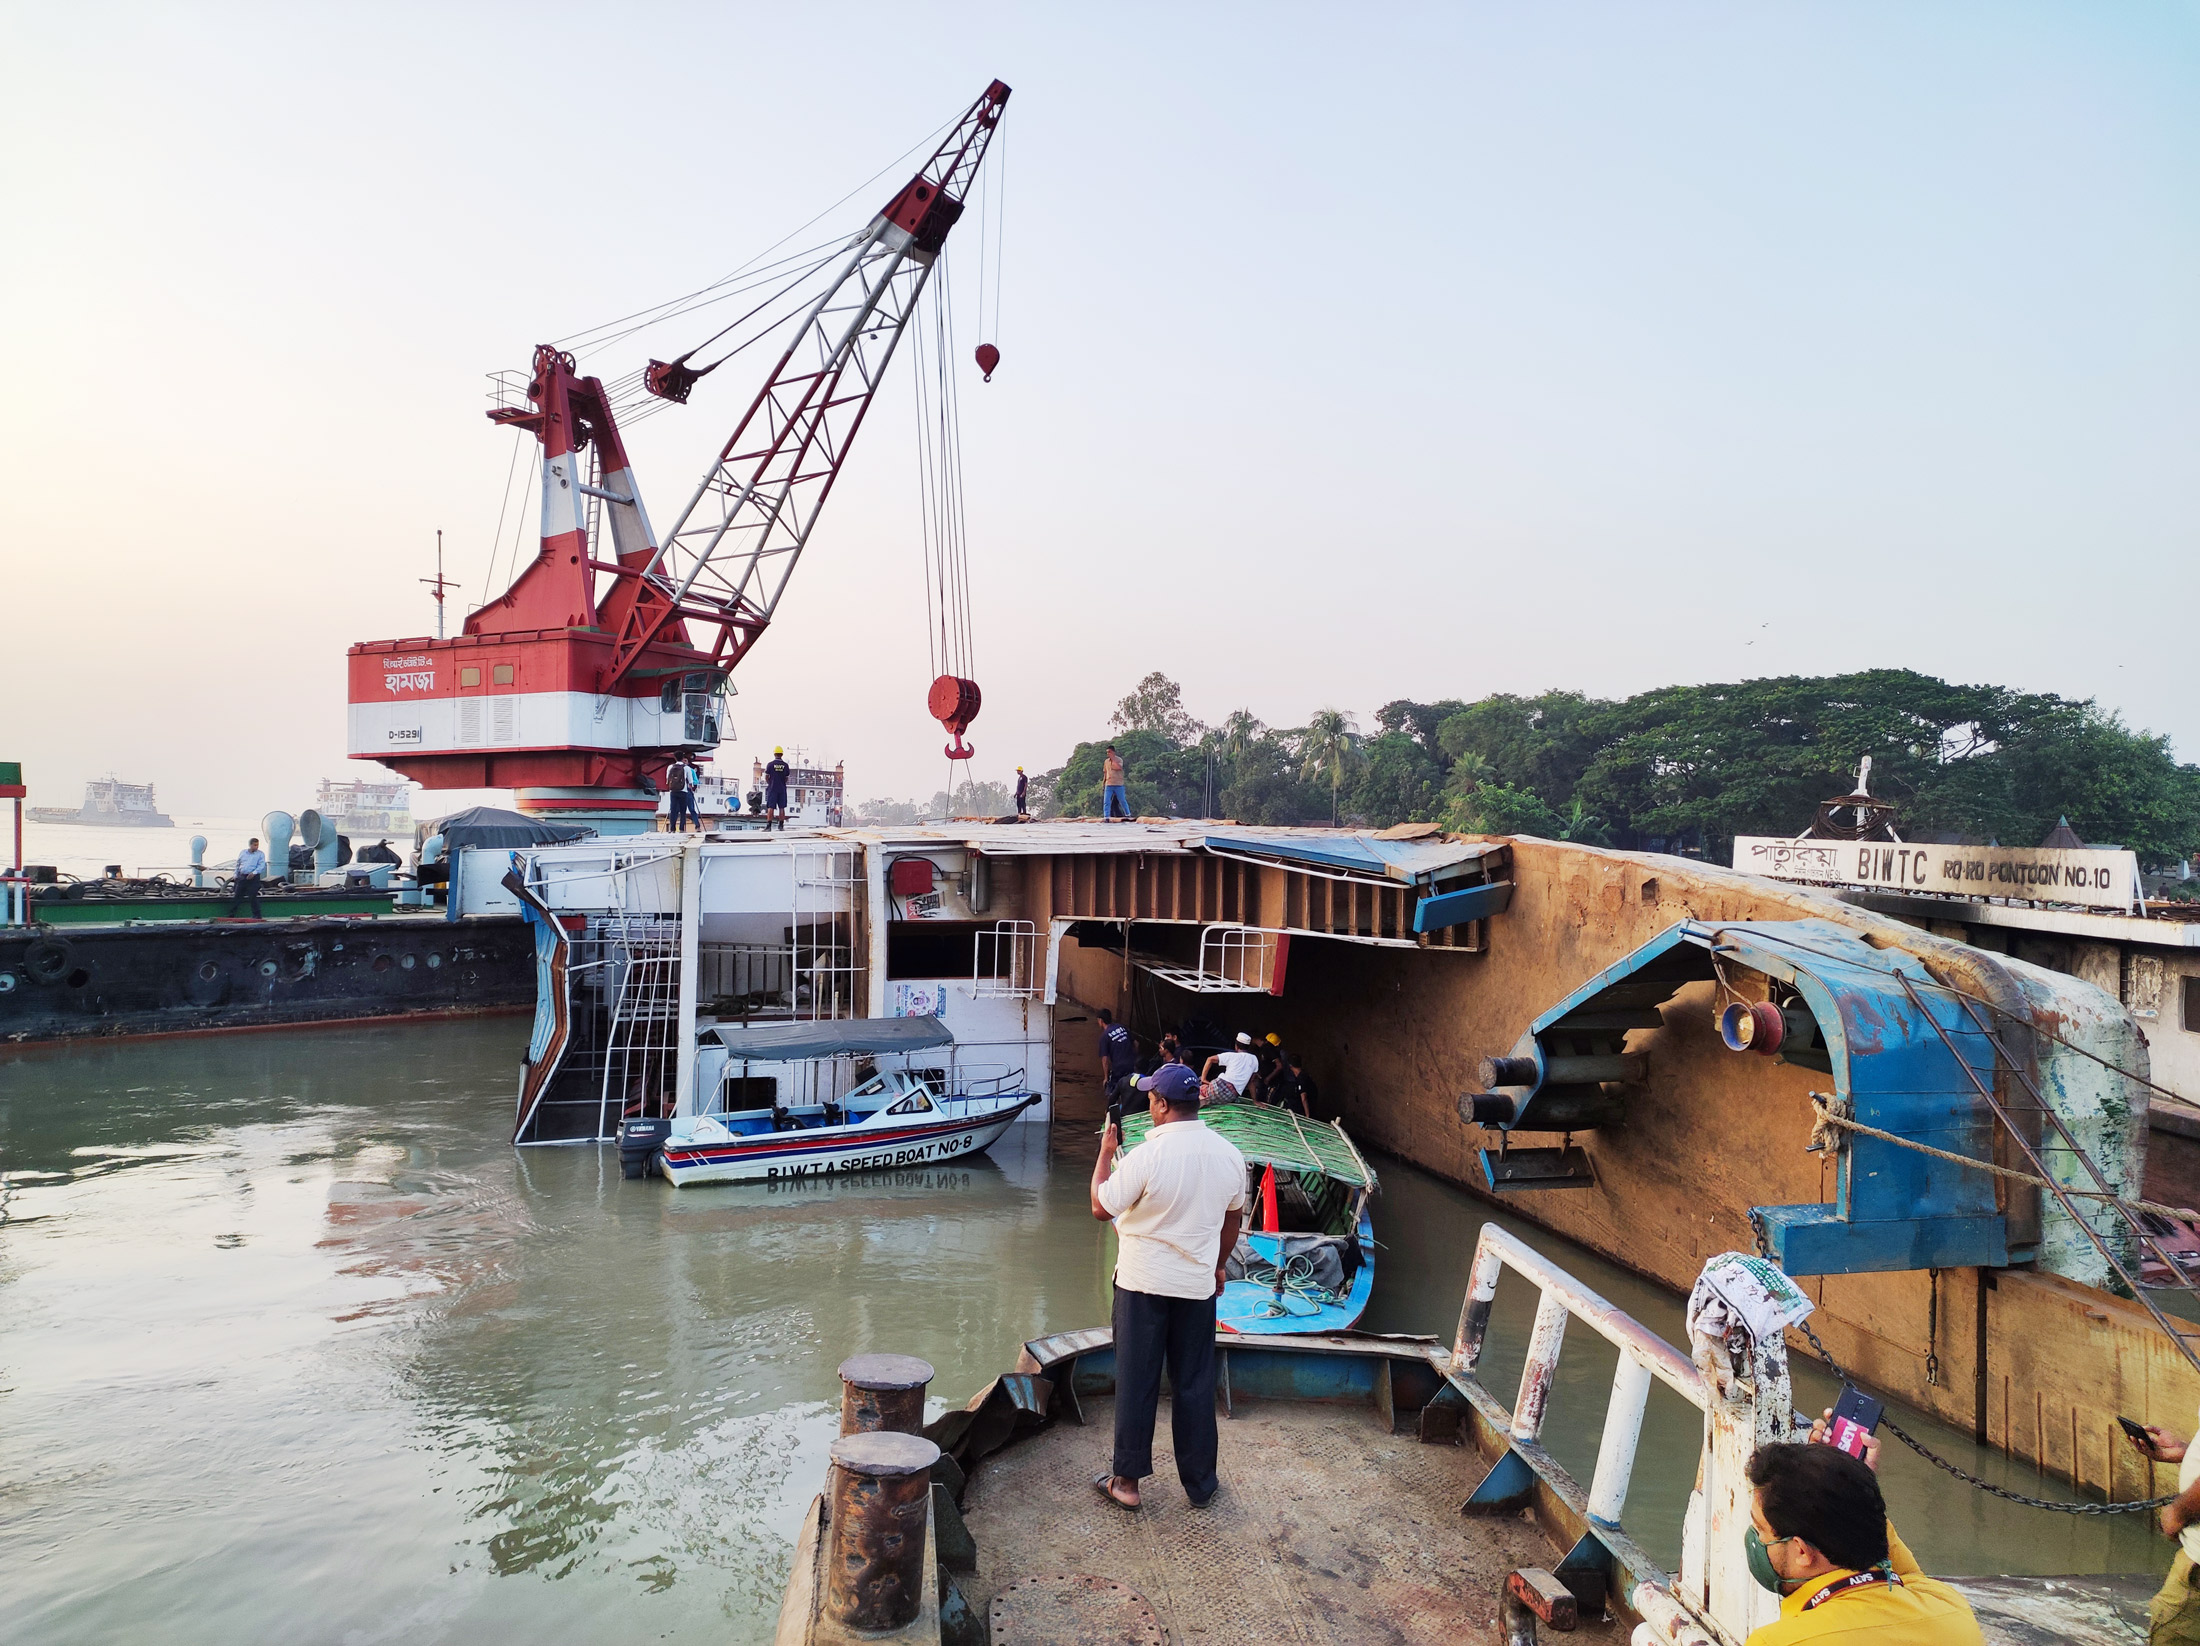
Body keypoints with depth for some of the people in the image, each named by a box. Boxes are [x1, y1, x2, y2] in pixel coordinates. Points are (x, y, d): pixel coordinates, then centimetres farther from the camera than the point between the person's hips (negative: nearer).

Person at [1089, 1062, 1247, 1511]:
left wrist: (1105, 1154, 0)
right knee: (1195, 1386, 14)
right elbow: (1233, 1220, 10)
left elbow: (1101, 1208, -11)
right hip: (1198, 1285, 4)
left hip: (1143, 1284, -4)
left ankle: (1127, 1480, 19)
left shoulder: (1146, 1156, -21)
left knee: (1136, 1383, 8)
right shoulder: (1229, 1154, -3)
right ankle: (1200, 1483, 24)